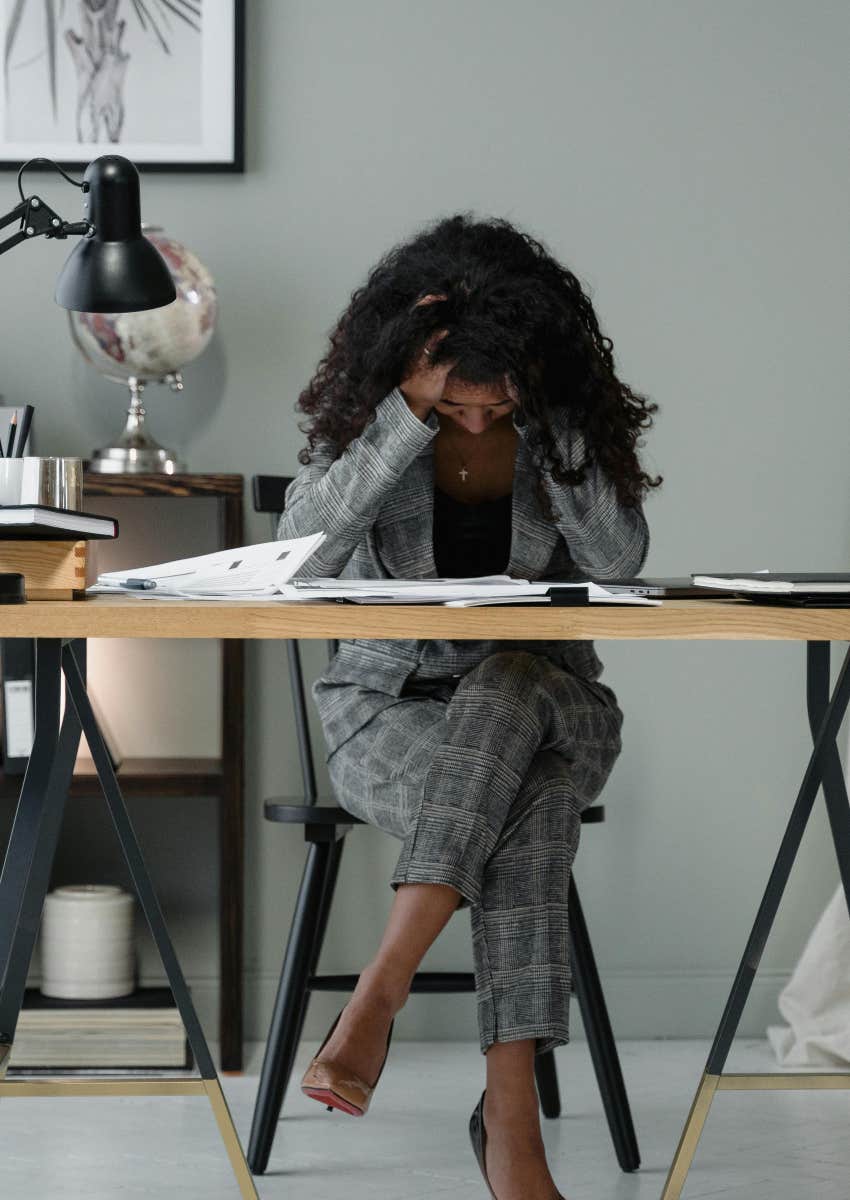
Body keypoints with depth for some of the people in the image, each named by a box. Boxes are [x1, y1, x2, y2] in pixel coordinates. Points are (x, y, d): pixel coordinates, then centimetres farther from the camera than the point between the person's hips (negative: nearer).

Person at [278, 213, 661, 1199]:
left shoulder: (566, 415, -3)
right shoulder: (362, 413, -5)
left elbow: (619, 558, -15)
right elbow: (302, 550, -20)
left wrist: (543, 414, -20)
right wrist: (412, 412, -26)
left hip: (543, 701, 1)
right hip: (391, 705, -1)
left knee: (504, 688, -37)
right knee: (523, 814, -34)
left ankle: (380, 993, -39)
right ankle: (512, 1115, -38)